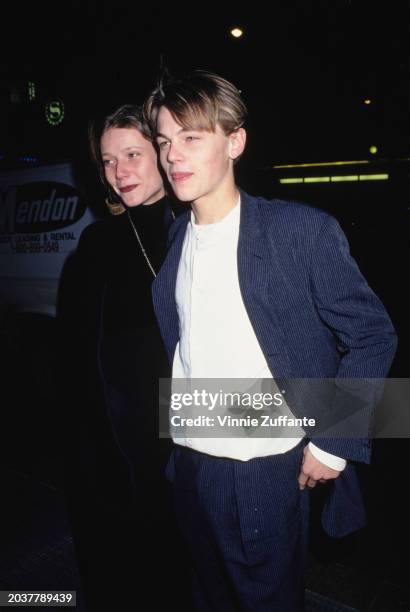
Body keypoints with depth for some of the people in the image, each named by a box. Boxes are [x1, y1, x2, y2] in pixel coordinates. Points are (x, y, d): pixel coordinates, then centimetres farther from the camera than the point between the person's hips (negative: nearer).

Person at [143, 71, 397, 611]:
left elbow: (373, 336, -9)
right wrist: (167, 436, 7)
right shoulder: (167, 240, 2)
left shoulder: (304, 229, -14)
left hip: (272, 474, -4)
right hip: (189, 466, 5)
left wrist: (332, 443, -12)